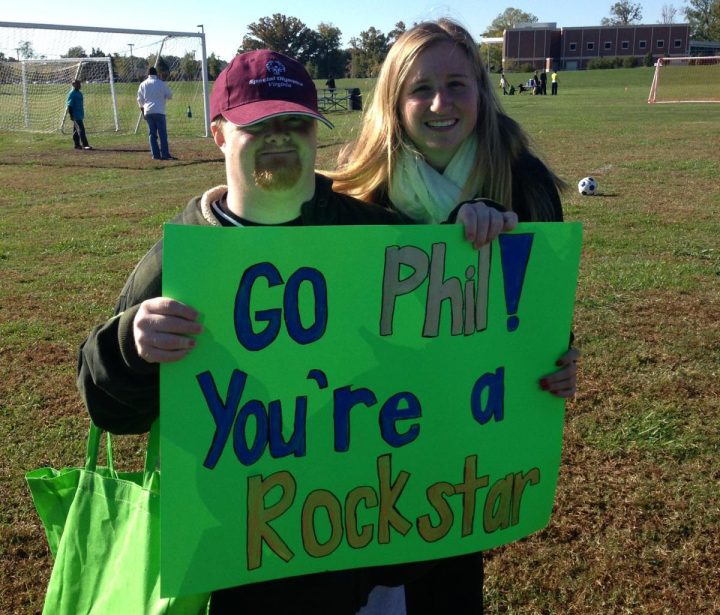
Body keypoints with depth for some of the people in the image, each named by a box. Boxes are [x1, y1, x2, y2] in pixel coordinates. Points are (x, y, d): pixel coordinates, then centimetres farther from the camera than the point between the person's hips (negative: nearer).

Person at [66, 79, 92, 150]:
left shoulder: (79, 93, 15)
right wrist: (71, 115, -18)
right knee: (81, 130, -14)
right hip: (75, 115, -9)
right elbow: (69, 105, -14)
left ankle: (77, 145, 18)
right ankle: (85, 145, -17)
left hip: (80, 115, 9)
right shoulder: (72, 93, -11)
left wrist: (83, 114, 23)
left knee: (76, 131, 13)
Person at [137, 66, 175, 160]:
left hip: (147, 112, 4)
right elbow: (169, 95, 4)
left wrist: (142, 109, 26)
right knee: (162, 133, -4)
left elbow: (140, 99, 14)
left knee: (152, 134, 7)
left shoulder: (143, 84, 10)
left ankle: (155, 154, 4)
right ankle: (165, 154, -11)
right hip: (159, 111, -4)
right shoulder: (161, 83, -2)